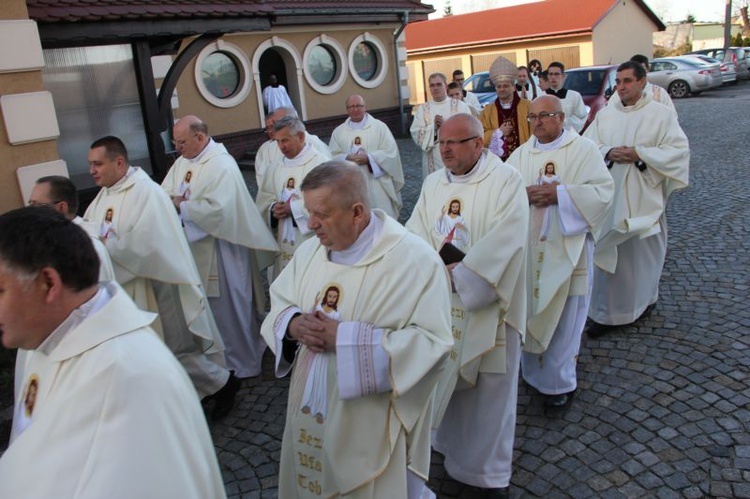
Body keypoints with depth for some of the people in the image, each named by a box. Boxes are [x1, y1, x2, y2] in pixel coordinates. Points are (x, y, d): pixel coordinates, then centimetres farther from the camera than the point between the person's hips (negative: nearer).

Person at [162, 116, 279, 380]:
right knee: (210, 309, 16)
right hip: (197, 252, 8)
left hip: (221, 253, -8)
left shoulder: (222, 165, -16)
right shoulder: (182, 162, 10)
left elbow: (218, 210, -26)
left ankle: (242, 364, 24)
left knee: (229, 309, 5)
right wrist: (172, 201, -12)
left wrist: (182, 207, -15)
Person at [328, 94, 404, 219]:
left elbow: (391, 152, -4)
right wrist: (348, 158, -16)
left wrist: (368, 158, -16)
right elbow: (333, 157, 5)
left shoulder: (379, 127, 2)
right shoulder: (338, 131, 9)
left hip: (377, 185, -2)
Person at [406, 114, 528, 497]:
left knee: (490, 385, 6)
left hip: (487, 305, -4)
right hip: (440, 303, 5)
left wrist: (460, 274, -23)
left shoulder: (506, 180, -9)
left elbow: (506, 237, -21)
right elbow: (415, 233, -1)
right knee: (446, 377, 16)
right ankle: (452, 449, 39)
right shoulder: (433, 184, 8)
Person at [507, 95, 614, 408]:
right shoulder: (520, 154, 10)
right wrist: (524, 195, -16)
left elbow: (603, 191, -11)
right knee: (532, 310, 10)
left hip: (567, 249, -3)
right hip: (529, 248, 4)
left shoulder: (584, 150, -2)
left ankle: (559, 380, 17)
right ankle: (534, 369, 27)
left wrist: (560, 193, -20)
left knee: (564, 316, 3)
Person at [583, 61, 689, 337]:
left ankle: (644, 300, 34)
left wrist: (640, 154, -18)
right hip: (609, 195, 2)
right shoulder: (604, 114, 7)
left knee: (643, 251, 10)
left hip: (643, 197, -2)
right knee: (609, 252, 4)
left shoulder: (661, 114, -2)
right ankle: (607, 312, 12)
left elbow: (679, 149, -8)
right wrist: (608, 153, -17)